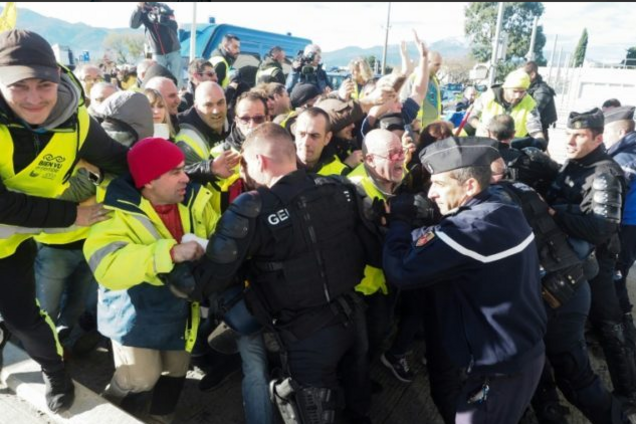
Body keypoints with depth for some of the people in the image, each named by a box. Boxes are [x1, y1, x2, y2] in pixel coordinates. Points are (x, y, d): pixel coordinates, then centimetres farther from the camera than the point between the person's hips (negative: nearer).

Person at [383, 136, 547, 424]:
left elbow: (400, 272, -24)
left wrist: (399, 221, -11)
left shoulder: (469, 230, -30)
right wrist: (408, 226, -4)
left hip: (500, 369, -8)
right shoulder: (506, 209, 0)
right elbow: (437, 245, 8)